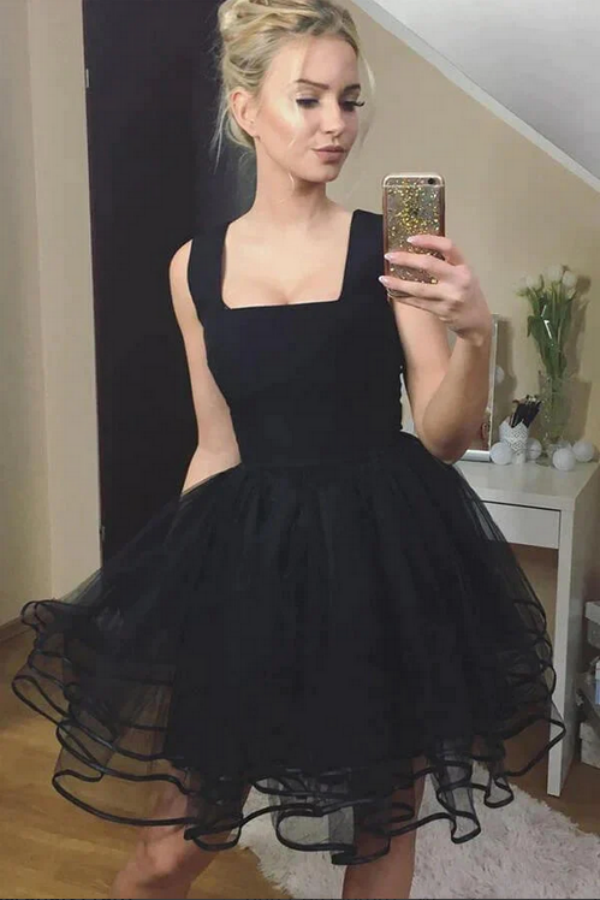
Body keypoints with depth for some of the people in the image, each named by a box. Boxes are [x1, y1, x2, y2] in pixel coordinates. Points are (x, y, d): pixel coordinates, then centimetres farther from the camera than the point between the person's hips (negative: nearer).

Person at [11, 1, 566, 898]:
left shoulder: (387, 246, -5)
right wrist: (174, 580, 11)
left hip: (386, 555, -1)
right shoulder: (195, 266, 3)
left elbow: (442, 438, -8)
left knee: (383, 825, 15)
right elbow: (219, 447, 9)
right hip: (250, 560, 2)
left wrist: (475, 335, -26)